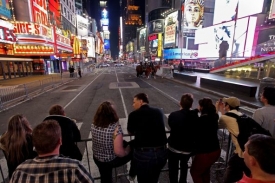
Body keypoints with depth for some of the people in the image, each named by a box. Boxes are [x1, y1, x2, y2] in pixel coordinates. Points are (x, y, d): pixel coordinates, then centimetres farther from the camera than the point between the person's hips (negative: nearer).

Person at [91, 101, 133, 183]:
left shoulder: (93, 125, -13)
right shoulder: (115, 127, -32)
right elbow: (118, 152, -34)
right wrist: (127, 149, -12)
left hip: (97, 159, 6)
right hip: (113, 160, -5)